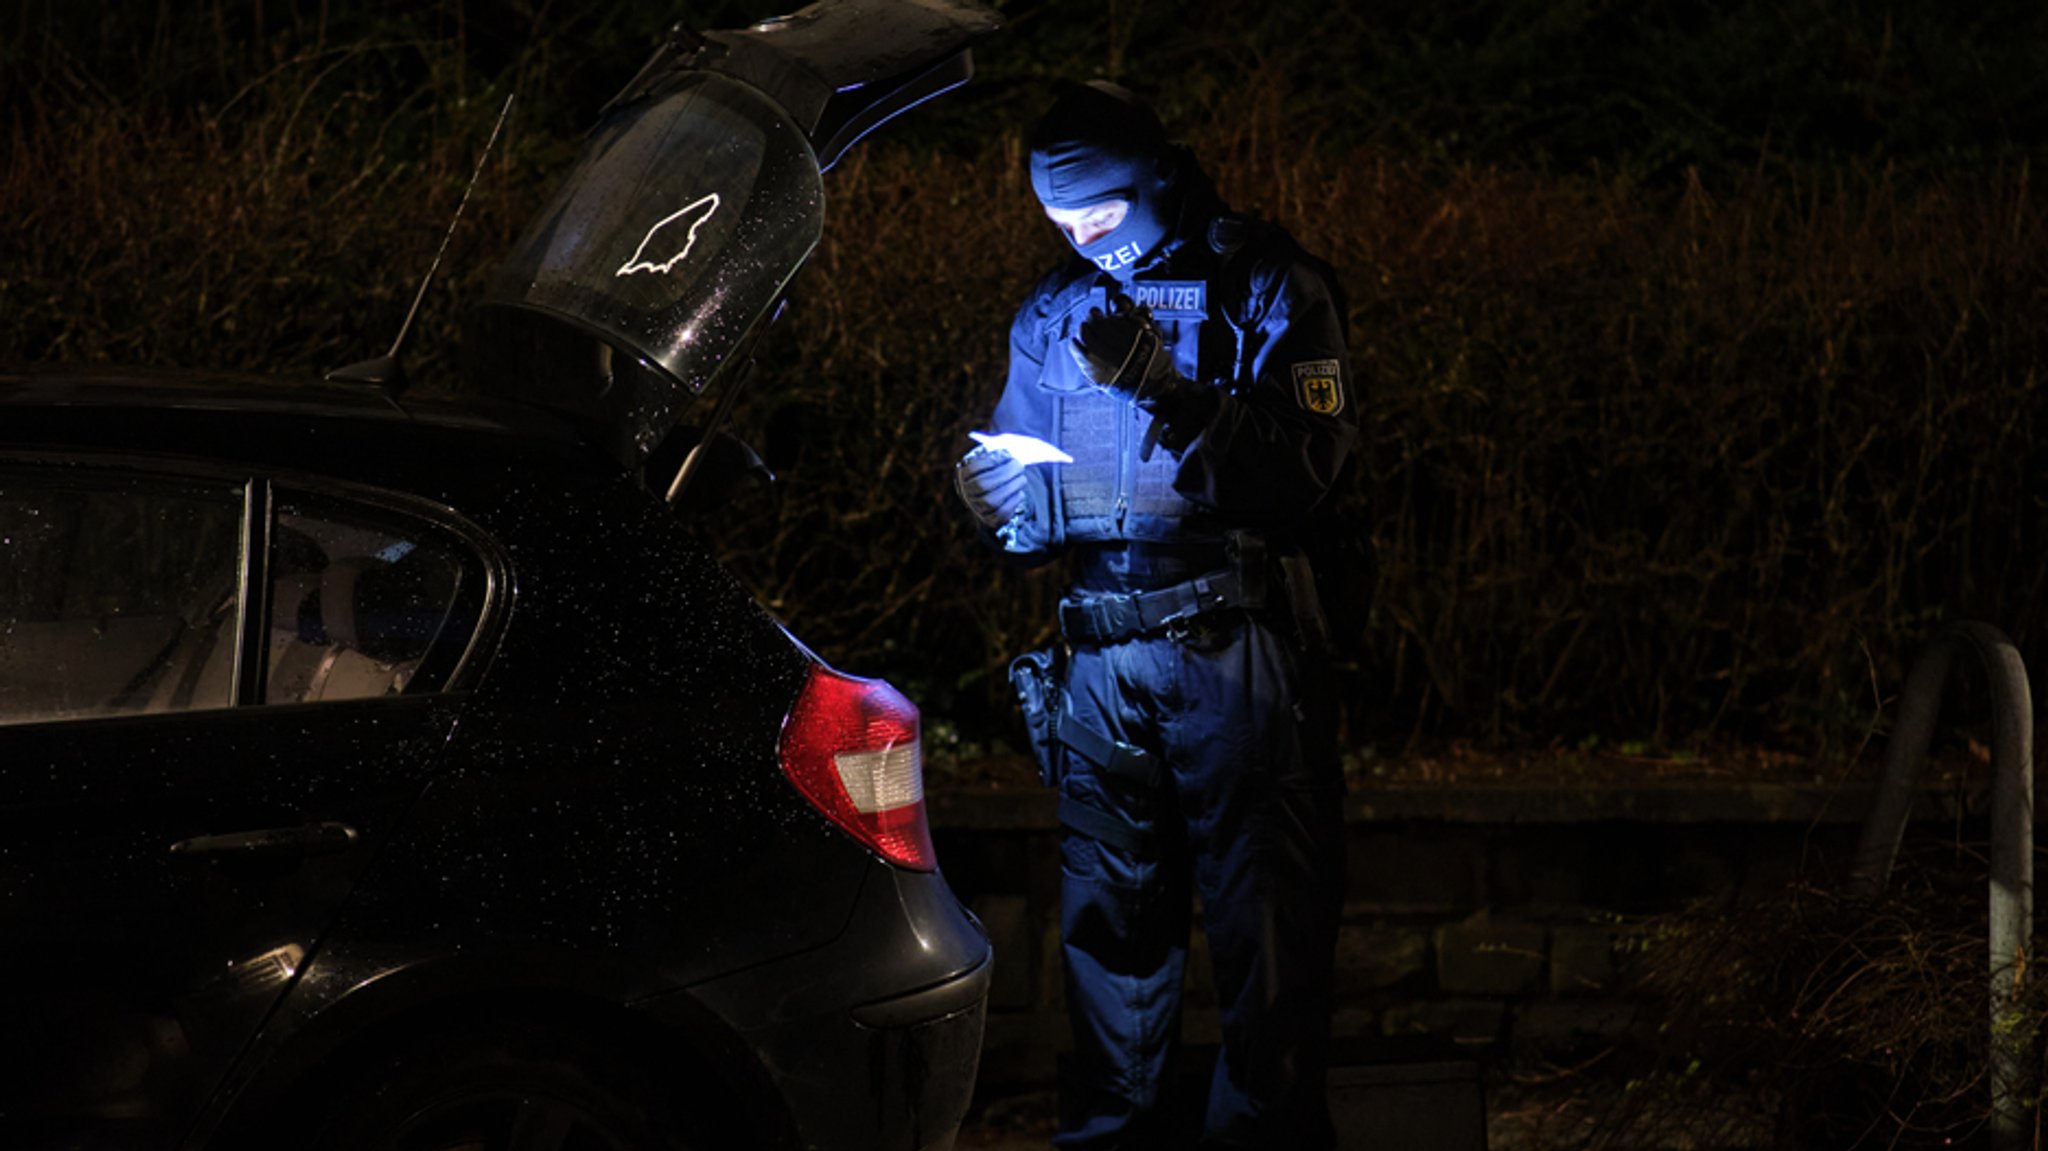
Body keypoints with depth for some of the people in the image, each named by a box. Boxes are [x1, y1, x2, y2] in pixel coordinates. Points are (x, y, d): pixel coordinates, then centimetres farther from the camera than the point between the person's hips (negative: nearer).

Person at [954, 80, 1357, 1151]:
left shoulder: (1265, 287, -2)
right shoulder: (1053, 311, 13)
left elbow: (1301, 470, -14)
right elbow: (1023, 504, 16)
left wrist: (1163, 390, -24)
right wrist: (1008, 499, -8)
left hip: (1235, 651, -4)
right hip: (1101, 652, 4)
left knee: (1264, 913, -4)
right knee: (1108, 918, 7)